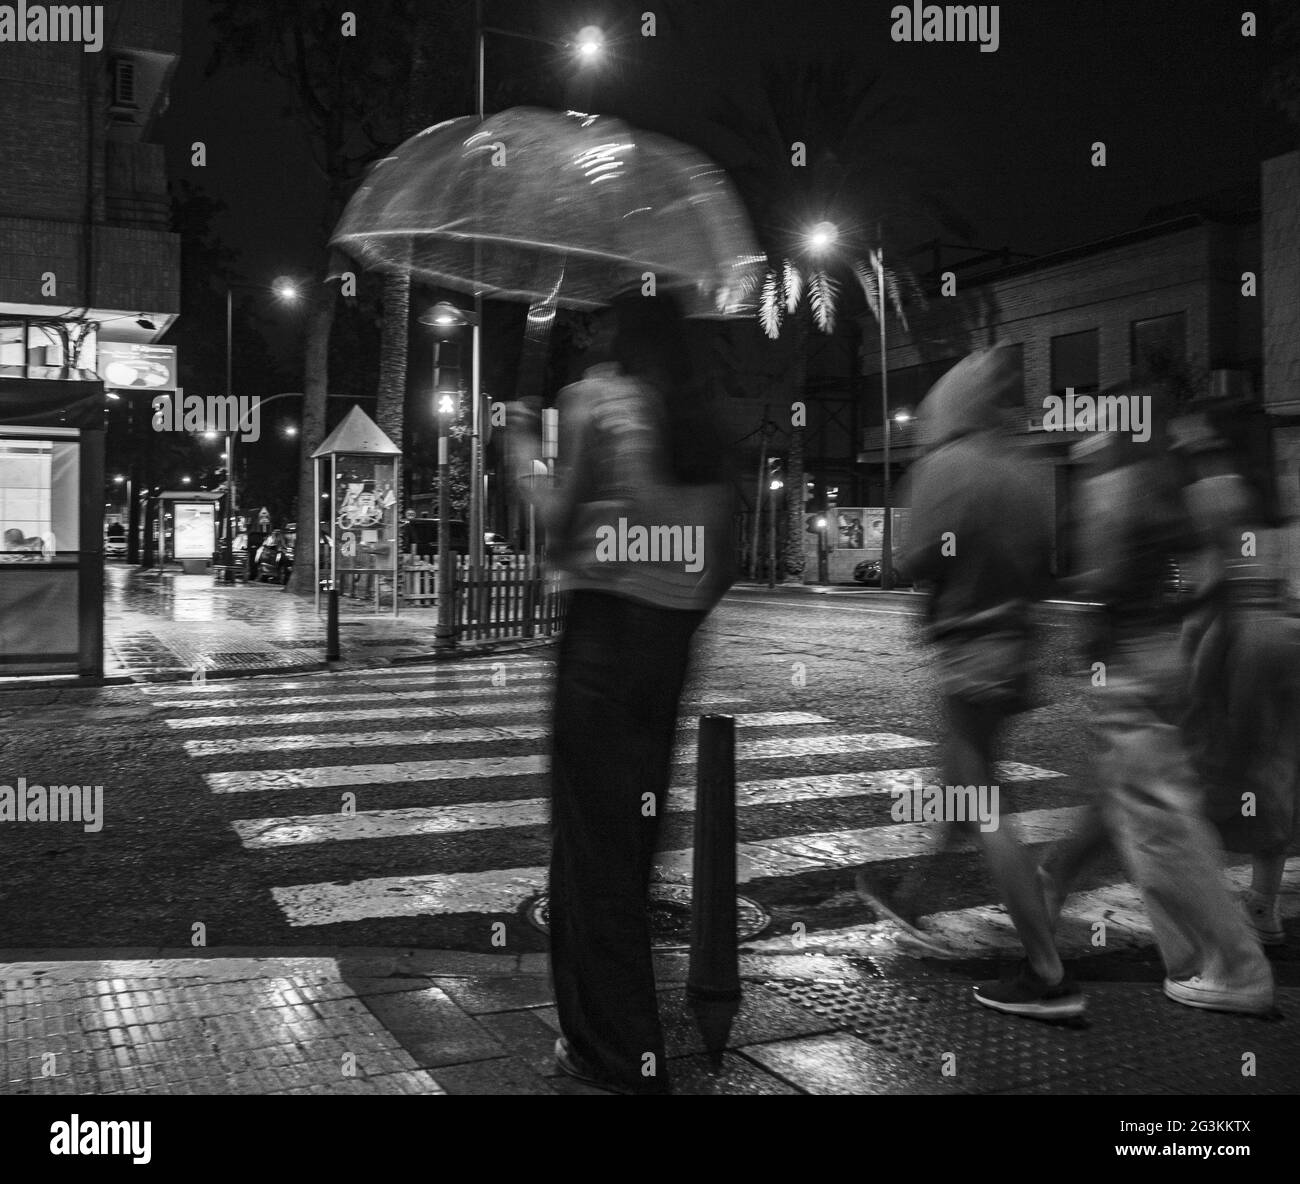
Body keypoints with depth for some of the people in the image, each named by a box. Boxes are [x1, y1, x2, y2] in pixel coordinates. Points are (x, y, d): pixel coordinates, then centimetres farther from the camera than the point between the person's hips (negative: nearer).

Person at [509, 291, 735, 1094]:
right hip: (676, 637, 5)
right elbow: (722, 560, 8)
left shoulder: (595, 396, -3)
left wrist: (524, 448, 9)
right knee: (641, 832, 15)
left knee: (594, 840, 2)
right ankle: (635, 1044, 27)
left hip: (606, 629, -5)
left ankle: (619, 1055, 8)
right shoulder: (701, 421, 11)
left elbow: (559, 525, -4)